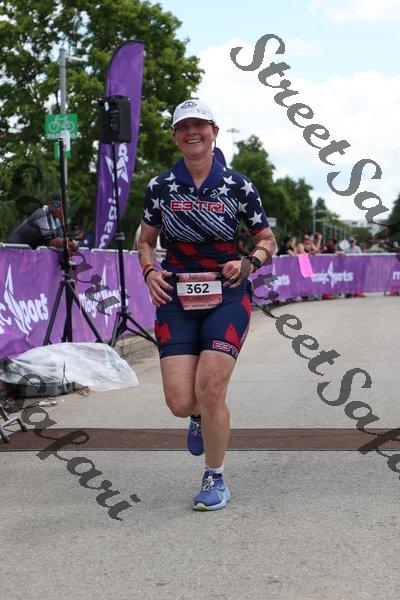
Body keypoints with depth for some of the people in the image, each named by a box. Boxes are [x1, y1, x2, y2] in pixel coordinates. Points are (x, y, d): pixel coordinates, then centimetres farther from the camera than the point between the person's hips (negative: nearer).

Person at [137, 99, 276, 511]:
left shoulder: (237, 185, 0)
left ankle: (215, 480, 10)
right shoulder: (160, 186, 4)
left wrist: (249, 263, -12)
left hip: (226, 297, -2)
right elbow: (145, 240, 16)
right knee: (181, 403, -7)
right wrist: (149, 271, -5)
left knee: (210, 391, -13)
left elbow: (267, 240, 9)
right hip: (176, 297, 2)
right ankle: (201, 416, 33)